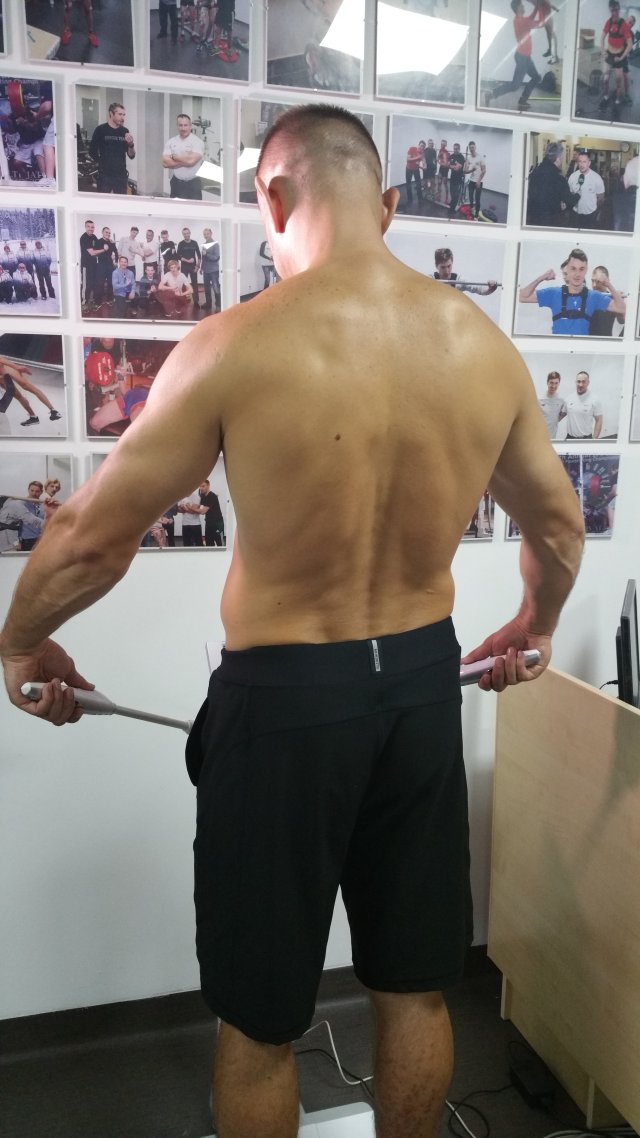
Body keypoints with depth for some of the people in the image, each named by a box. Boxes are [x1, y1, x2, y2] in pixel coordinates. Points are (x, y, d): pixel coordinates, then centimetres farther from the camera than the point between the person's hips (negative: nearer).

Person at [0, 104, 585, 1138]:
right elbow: (559, 527, 10)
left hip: (285, 698, -4)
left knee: (259, 1018, 18)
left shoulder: (236, 348, -17)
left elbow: (90, 538, -10)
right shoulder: (487, 346, -4)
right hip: (424, 679, 5)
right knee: (414, 989, 24)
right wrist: (536, 628, 29)